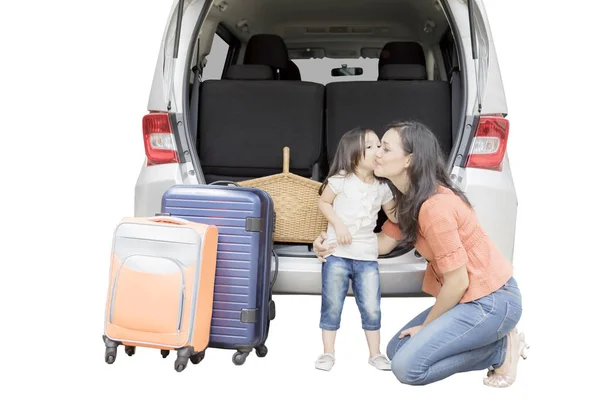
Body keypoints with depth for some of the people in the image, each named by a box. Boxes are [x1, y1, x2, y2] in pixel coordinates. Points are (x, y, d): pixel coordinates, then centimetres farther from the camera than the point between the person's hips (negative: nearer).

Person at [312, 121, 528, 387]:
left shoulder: (435, 207, -27)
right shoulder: (410, 199, 3)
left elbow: (458, 282, -23)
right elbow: (384, 242, 8)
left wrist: (426, 326, -8)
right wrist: (333, 244, -7)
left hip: (491, 300, -9)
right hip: (467, 296, 10)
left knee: (408, 367, -14)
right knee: (397, 349, 11)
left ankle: (502, 349, 1)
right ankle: (495, 339, 13)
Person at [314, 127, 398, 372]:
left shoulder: (382, 188, 7)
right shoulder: (341, 180, -6)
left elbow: (395, 216, 15)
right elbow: (323, 202, 1)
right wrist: (338, 225, -11)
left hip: (367, 256, 3)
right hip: (337, 253, -3)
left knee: (371, 308, 5)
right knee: (331, 305, 5)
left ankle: (375, 354, 22)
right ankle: (328, 352, 20)